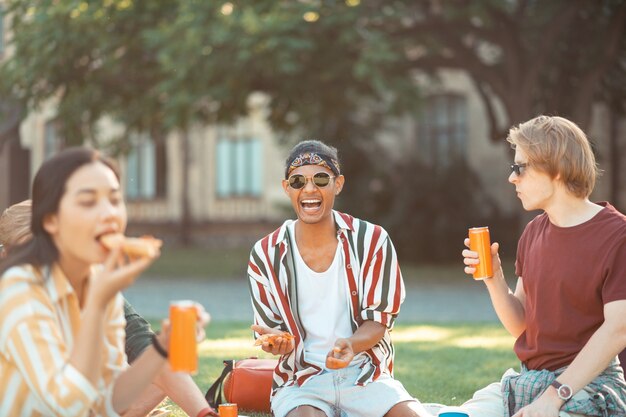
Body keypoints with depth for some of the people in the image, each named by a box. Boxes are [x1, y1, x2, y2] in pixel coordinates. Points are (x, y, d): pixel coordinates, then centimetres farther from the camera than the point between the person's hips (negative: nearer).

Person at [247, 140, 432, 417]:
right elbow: (271, 330, 4)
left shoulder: (372, 241, -3)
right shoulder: (266, 255, -2)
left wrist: (351, 345, -25)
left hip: (365, 375, 2)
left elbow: (378, 320, -3)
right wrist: (276, 342, -22)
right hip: (300, 381, -1)